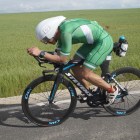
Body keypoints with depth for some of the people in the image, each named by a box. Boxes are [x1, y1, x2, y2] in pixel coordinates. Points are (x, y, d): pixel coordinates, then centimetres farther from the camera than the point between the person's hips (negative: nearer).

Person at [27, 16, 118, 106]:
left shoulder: (66, 32, -28)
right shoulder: (60, 30, 2)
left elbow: (62, 60, -25)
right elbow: (59, 55, 9)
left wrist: (40, 53, -27)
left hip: (104, 41, -9)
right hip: (93, 41, 10)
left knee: (85, 74, -11)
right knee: (74, 65, 6)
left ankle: (112, 90, 9)